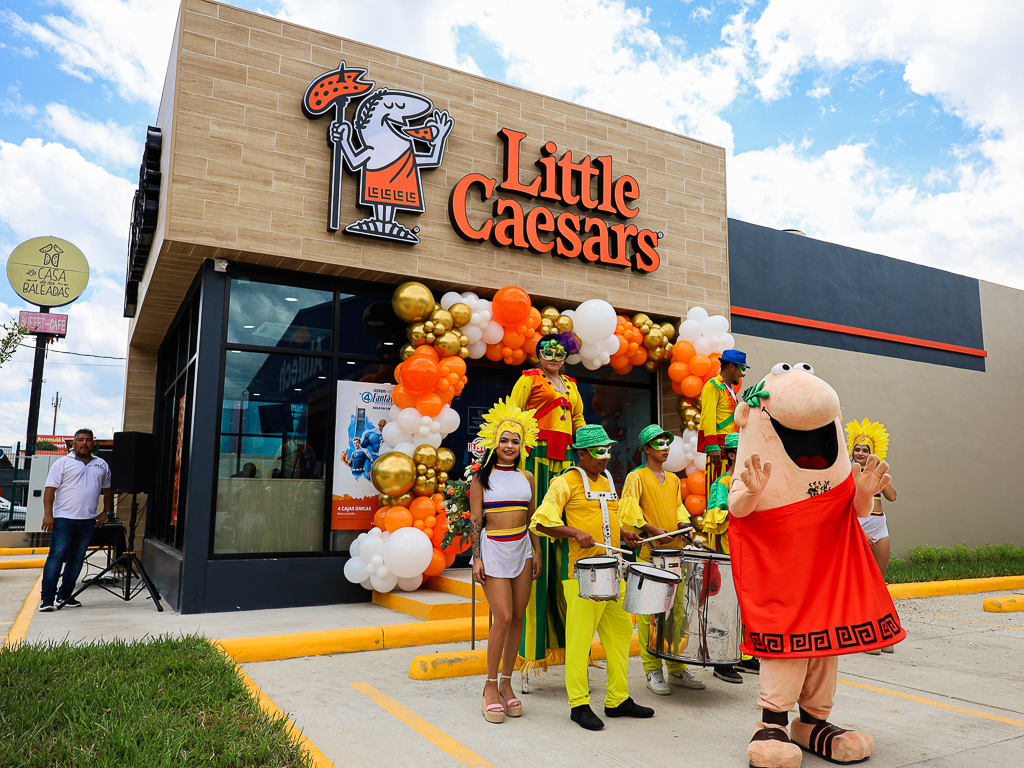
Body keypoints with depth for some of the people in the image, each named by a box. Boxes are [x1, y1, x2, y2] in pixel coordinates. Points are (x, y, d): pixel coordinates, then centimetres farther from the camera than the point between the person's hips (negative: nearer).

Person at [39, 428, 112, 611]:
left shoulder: (102, 465, 14)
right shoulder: (63, 463, 2)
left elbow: (107, 490, 20)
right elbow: (50, 489, -3)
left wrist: (106, 512, 11)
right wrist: (48, 514, -11)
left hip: (88, 520, 4)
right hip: (63, 518, -4)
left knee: (77, 558, 6)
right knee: (57, 555, -7)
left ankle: (64, 596, 14)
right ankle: (47, 598, -3)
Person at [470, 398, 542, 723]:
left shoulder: (526, 478, 9)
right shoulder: (482, 477, -1)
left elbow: (531, 518, 14)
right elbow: (475, 520, -3)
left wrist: (537, 553, 10)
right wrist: (476, 558, -8)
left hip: (521, 548, 4)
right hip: (493, 549, -4)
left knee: (518, 617, 5)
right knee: (502, 617, -9)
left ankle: (506, 683, 18)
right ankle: (490, 685, 7)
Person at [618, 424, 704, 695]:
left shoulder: (673, 479, 20)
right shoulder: (636, 477, -1)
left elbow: (678, 507, 20)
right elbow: (628, 509, -11)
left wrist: (683, 525, -1)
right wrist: (653, 529, -21)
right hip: (648, 553, -6)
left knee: (677, 611, 8)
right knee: (649, 612, -4)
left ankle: (677, 669, 19)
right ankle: (653, 671, 5)